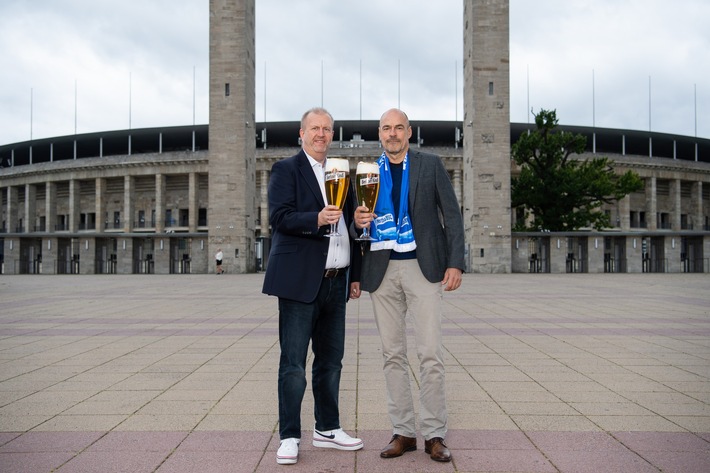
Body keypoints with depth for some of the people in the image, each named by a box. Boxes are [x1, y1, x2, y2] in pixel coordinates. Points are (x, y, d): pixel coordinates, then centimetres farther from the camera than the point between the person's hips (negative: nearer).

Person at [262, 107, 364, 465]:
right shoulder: (286, 169, 0)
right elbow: (279, 218, -13)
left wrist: (355, 275, 16)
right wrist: (316, 219, -29)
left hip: (335, 283, 6)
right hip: (301, 281, -6)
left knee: (331, 360, 12)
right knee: (293, 364, -3)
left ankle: (327, 429, 24)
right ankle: (289, 437, 6)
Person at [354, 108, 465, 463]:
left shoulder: (430, 165, 5)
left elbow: (451, 214, 3)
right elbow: (357, 221, 15)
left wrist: (455, 263, -6)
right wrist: (358, 221, -10)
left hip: (422, 267, -3)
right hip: (382, 270, 3)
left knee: (430, 354, -5)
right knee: (393, 354, 6)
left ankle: (435, 434, 5)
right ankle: (403, 432, 15)